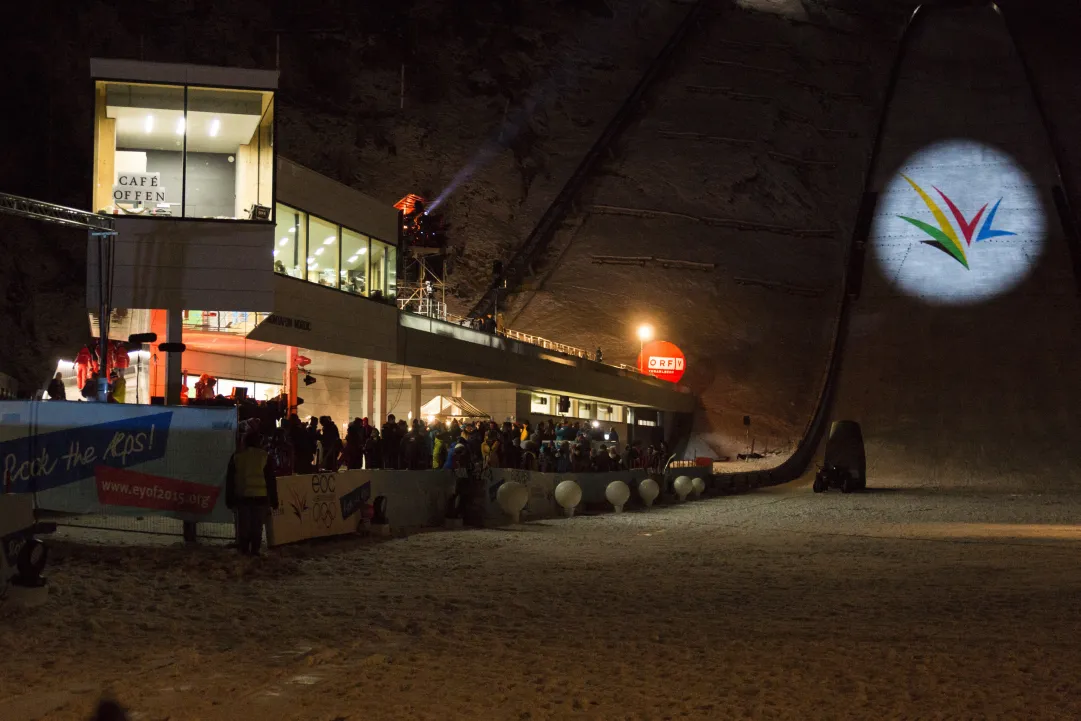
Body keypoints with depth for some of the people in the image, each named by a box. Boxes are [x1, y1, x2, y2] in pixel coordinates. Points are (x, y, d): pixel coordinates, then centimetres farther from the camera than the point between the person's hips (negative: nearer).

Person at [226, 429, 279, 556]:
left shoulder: (236, 457, 2)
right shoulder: (264, 456, -3)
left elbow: (229, 480, 4)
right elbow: (271, 480, -2)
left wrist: (229, 499, 11)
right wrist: (273, 499, 3)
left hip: (242, 497, 1)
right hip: (260, 497, -1)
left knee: (243, 526, 8)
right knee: (257, 526, 4)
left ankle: (244, 549, 7)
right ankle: (254, 550, 1)